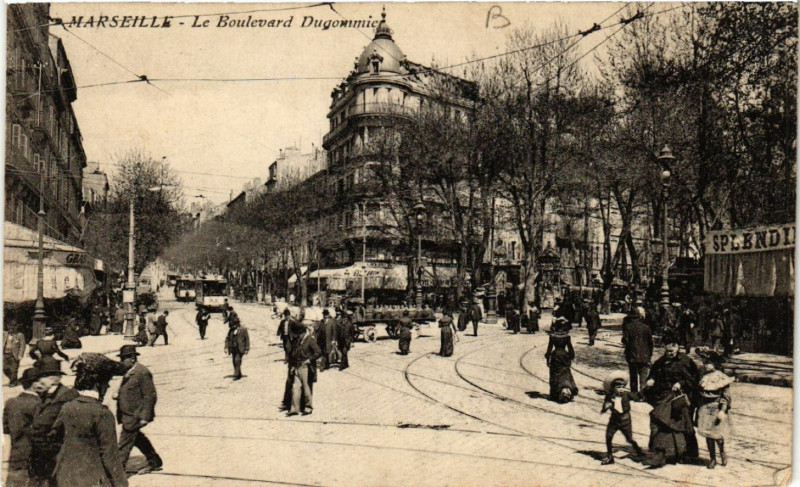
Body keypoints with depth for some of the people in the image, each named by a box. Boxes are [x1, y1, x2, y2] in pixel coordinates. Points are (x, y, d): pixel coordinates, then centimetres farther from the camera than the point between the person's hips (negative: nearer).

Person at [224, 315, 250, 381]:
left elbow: (247, 339, -5)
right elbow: (227, 339, 10)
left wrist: (247, 349, -7)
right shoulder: (231, 330, 8)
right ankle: (239, 374, 21)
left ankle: (236, 375, -15)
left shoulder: (243, 329, -6)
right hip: (233, 349, 6)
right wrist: (226, 347, -1)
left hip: (240, 349, -6)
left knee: (237, 361, -17)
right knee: (235, 362, 8)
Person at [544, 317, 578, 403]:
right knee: (566, 374, 10)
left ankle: (555, 394, 7)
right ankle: (567, 389, -8)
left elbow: (550, 347, -5)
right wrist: (571, 357, 11)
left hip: (555, 355, -1)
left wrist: (548, 358, 4)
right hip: (564, 354, 1)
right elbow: (570, 347, -1)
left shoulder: (553, 335, -9)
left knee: (555, 375, 6)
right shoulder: (566, 335, -7)